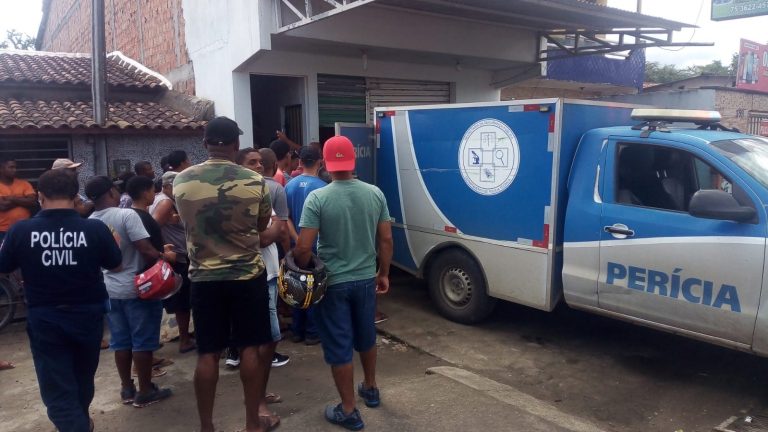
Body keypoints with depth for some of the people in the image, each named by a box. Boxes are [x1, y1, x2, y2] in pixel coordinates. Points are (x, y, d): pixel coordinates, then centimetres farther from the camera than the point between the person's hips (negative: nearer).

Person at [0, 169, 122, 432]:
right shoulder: (95, 229, -15)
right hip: (87, 315, 2)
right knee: (83, 377, 25)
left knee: (56, 388, 8)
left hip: (44, 319, -1)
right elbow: (115, 265, 0)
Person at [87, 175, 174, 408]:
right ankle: (145, 392, 13)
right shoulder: (127, 215, -18)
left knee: (120, 341, 16)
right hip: (136, 288, -6)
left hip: (109, 290, 7)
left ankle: (127, 389, 26)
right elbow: (146, 250, -23)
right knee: (142, 341, 4)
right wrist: (165, 256, -6)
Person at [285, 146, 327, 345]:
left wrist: (297, 239, -2)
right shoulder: (321, 187, -15)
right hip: (317, 245, -5)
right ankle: (312, 333, 12)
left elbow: (286, 217, 1)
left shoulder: (290, 185, 2)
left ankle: (297, 331, 22)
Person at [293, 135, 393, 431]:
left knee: (339, 346, 8)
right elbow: (386, 239, 1)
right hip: (365, 279, 5)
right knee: (366, 337, 24)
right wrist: (383, 273, 13)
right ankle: (370, 389, 42)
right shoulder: (375, 194, -3)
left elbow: (303, 247, -17)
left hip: (332, 282, -4)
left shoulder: (317, 198, -16)